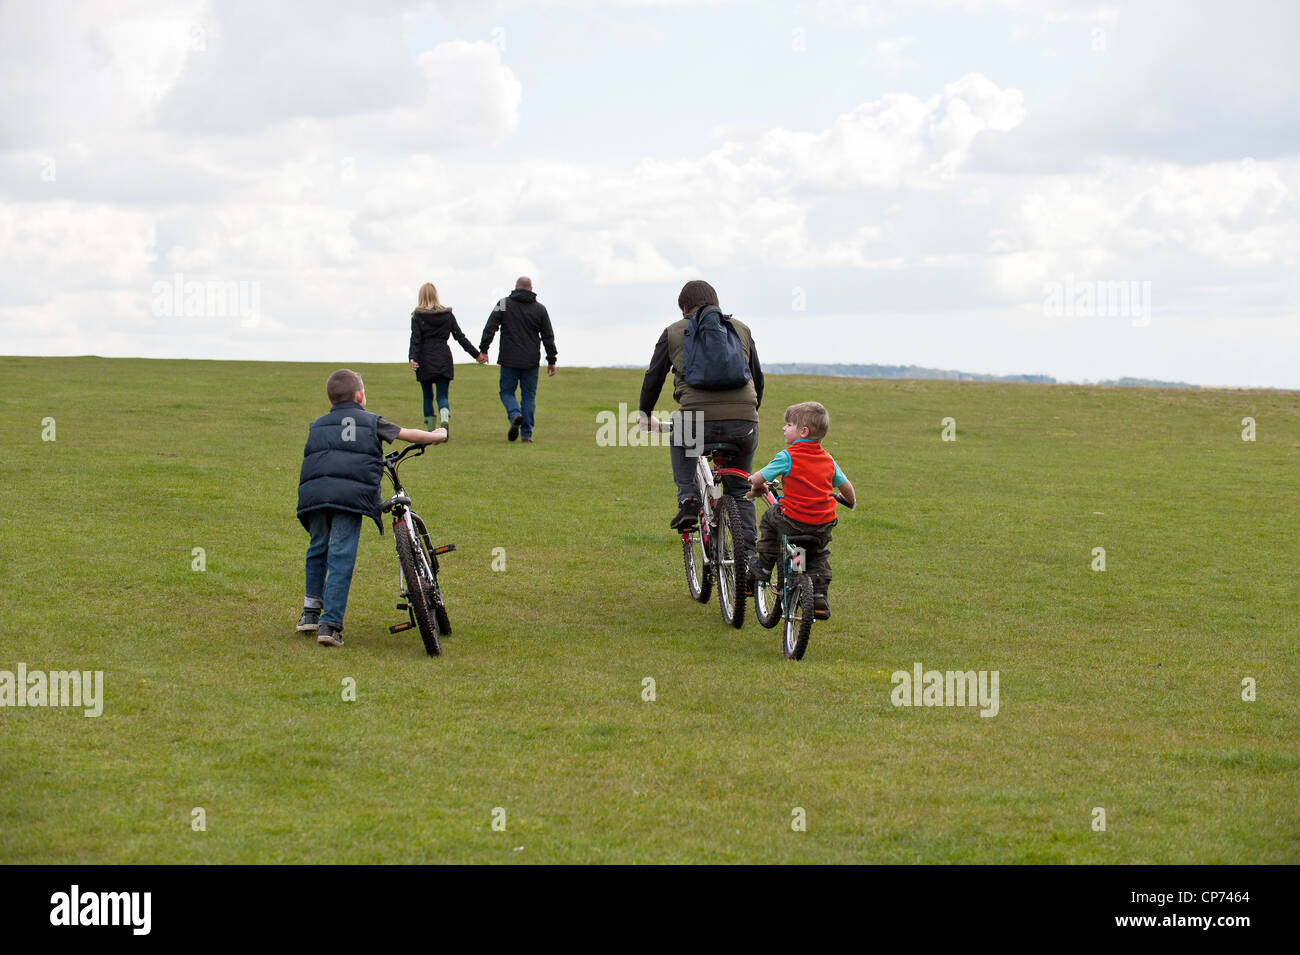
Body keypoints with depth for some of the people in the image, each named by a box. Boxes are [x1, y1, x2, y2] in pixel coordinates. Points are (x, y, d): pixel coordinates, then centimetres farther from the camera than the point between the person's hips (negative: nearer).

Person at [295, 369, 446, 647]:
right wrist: (438, 435, 41)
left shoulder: (318, 425, 31)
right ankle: (330, 624, -9)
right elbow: (410, 435, 24)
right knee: (341, 557, -3)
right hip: (351, 492, -3)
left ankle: (311, 612, 26)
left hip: (313, 489, 3)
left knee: (318, 549, 23)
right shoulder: (371, 422, 21)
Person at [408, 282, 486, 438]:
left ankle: (431, 432, 10)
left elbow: (415, 339, -11)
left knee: (428, 396, 11)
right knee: (443, 395, 3)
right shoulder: (447, 314, 6)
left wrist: (413, 359, -19)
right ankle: (445, 419, -28)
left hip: (425, 360, -2)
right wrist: (476, 354, 11)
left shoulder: (417, 315, -1)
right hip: (443, 358, 2)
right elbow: (460, 336, 6)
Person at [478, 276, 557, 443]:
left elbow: (490, 328, -6)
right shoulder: (540, 309, 5)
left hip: (509, 360, -1)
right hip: (531, 361, 1)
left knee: (507, 392, 10)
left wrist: (483, 350, -4)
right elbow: (548, 337, 5)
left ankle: (515, 414, -20)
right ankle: (527, 434, 2)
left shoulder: (504, 304, 1)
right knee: (529, 395, 7)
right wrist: (551, 360, 10)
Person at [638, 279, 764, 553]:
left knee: (679, 438, 35)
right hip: (744, 425, 2)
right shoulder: (741, 329, 21)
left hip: (699, 420, -2)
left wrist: (646, 413, 34)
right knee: (740, 491, 21)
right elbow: (758, 377, 28)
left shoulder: (674, 333, 14)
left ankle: (687, 499, 15)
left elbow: (653, 377, 18)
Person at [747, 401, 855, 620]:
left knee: (770, 518, 27)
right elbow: (846, 486, 19)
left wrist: (757, 487, 19)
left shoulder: (787, 457, -7)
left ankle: (761, 566, 27)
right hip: (824, 525, 5)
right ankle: (819, 597, 21)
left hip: (793, 522, -4)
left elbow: (756, 479, -6)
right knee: (818, 556, 31)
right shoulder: (828, 460, 9)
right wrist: (850, 501, 42)